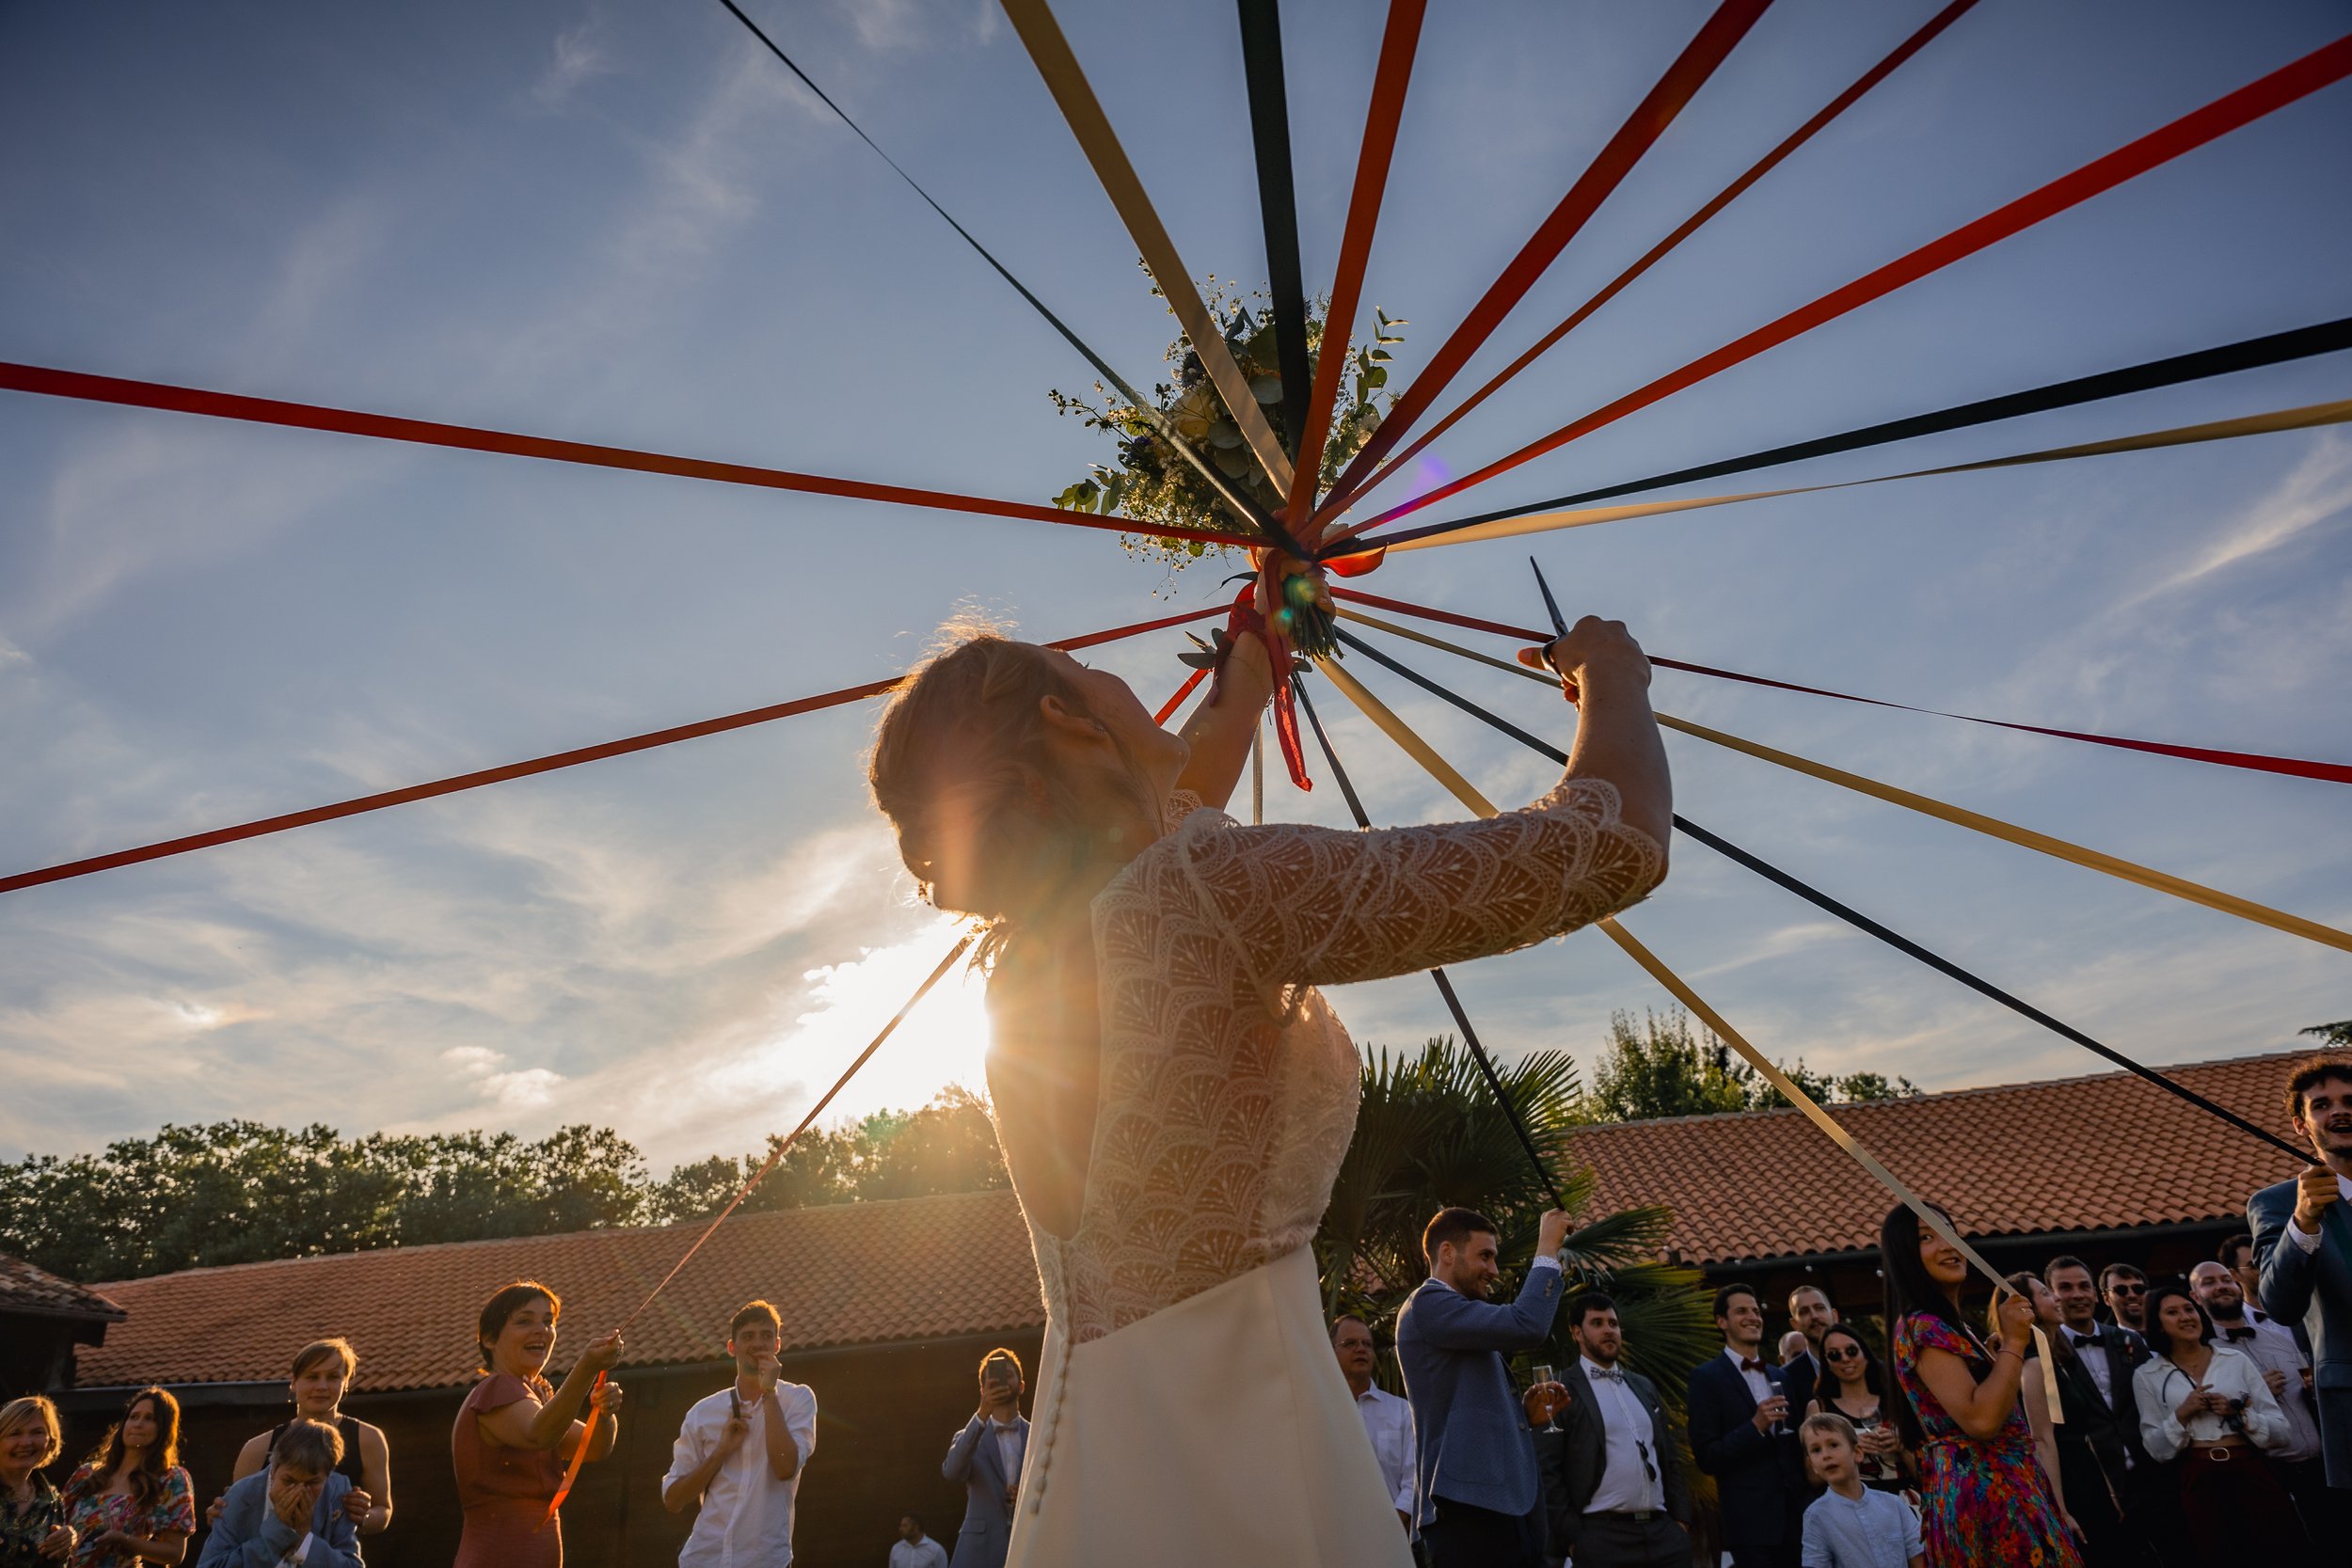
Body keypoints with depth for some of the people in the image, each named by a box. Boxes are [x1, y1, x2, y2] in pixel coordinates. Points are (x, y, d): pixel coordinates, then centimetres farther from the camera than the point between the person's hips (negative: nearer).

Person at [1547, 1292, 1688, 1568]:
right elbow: (1550, 1472, -7)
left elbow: (1669, 1459, 20)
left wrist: (1680, 1517, 10)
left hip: (1664, 1531, 5)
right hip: (1602, 1536, -5)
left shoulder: (1645, 1387, 17)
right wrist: (1571, 1536, -11)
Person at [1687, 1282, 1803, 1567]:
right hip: (1751, 1521, -5)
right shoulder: (1707, 1377, -5)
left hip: (1795, 1515, 6)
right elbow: (1706, 1457, -10)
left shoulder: (1780, 1376, 14)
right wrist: (1756, 1426, -20)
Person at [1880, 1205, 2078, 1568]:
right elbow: (1980, 1419, -24)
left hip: (2001, 1490, 10)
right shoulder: (1921, 1326, -14)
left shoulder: (1952, 1325, 18)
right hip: (1982, 1494, -10)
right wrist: (2014, 1342, -15)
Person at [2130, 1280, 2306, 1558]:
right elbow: (2155, 1449, 3)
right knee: (2221, 1556, -1)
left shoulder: (2237, 1360, 7)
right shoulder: (2146, 1377, 5)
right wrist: (2182, 1414, -11)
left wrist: (2240, 1413, -11)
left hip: (2252, 1472, 1)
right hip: (2198, 1480, -1)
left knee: (2283, 1553, -4)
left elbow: (2280, 1430, 6)